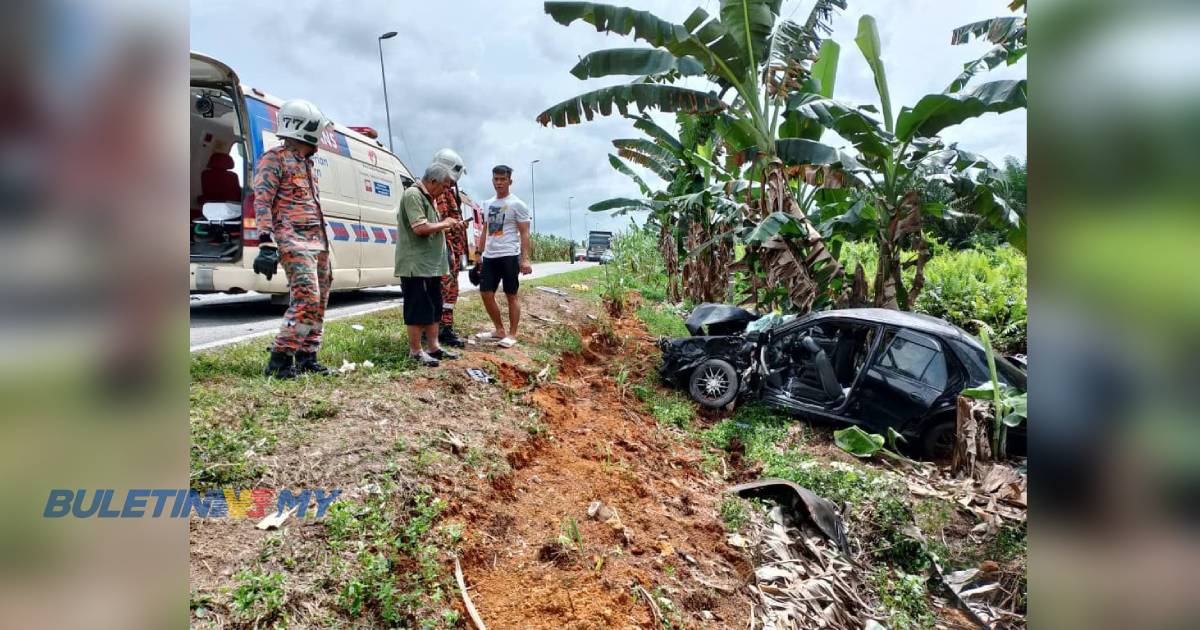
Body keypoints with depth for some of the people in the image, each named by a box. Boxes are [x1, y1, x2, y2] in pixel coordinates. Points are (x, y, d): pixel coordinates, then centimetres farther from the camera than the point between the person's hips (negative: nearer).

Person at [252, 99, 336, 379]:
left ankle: (307, 357, 16)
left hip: (317, 241, 9)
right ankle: (279, 360, -11)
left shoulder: (306, 163, 22)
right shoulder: (274, 159, -3)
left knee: (319, 301, 8)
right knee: (306, 298, -18)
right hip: (293, 240, -9)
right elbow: (262, 202, -12)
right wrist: (266, 244, -21)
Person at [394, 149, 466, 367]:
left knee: (434, 308, 14)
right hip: (416, 266, -10)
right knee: (418, 309, -3)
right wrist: (444, 224, -11)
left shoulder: (429, 197, 18)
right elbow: (420, 227, -23)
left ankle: (433, 347, 22)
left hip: (431, 265, 10)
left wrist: (446, 225, 8)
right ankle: (415, 351, 6)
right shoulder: (413, 195, -14)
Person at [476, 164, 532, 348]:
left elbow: (524, 233, -8)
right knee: (486, 293, 6)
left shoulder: (517, 204, -4)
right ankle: (499, 329, 21)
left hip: (509, 256, -7)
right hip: (490, 256, 7)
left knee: (511, 296, 0)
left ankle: (512, 335, 9)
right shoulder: (488, 204, 15)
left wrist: (525, 259, -16)